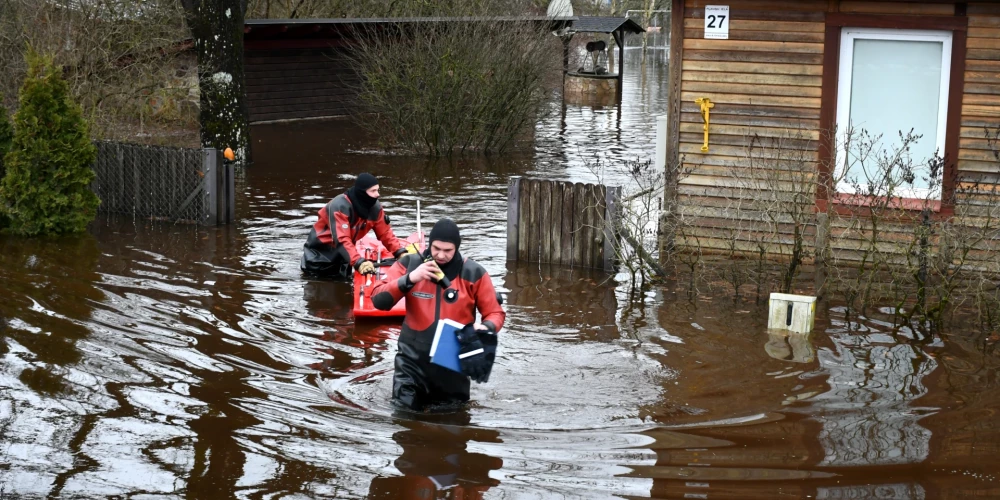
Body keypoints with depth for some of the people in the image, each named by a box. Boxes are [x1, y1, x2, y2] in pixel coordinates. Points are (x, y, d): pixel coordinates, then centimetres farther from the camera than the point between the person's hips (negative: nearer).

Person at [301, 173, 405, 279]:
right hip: (320, 249, -5)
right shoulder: (340, 206, -33)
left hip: (342, 253, 5)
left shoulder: (375, 208, -13)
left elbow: (385, 234, -8)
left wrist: (401, 253, -24)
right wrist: (359, 263, -52)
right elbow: (341, 240, -41)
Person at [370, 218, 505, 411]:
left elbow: (495, 313, 0)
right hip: (413, 359, 0)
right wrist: (409, 279, -26)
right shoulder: (409, 264, -6)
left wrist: (486, 327, -23)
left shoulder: (473, 273, -7)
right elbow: (378, 300, -12)